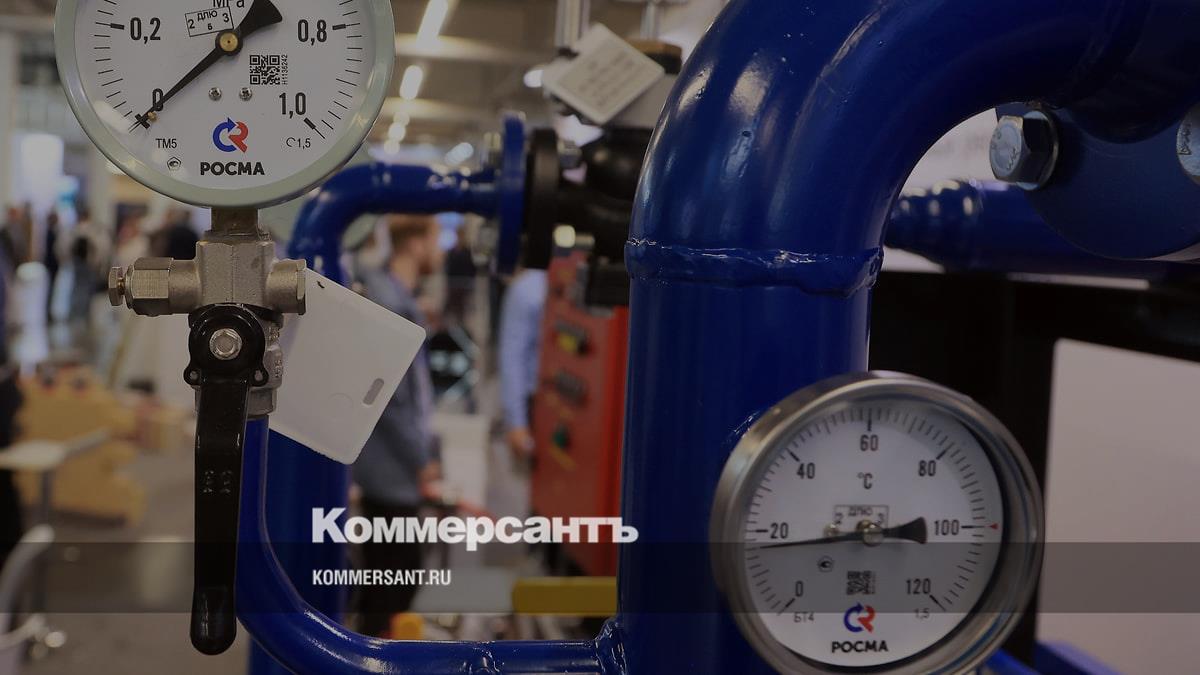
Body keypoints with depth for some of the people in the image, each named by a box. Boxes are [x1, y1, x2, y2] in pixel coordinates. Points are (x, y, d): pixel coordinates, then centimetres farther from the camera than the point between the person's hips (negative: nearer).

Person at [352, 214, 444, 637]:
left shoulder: (400, 299, 11)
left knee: (396, 571, 18)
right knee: (393, 573, 0)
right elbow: (388, 396, -22)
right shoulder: (388, 303, -20)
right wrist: (421, 459, -15)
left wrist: (424, 449, 17)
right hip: (392, 469, -10)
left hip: (398, 465, 10)